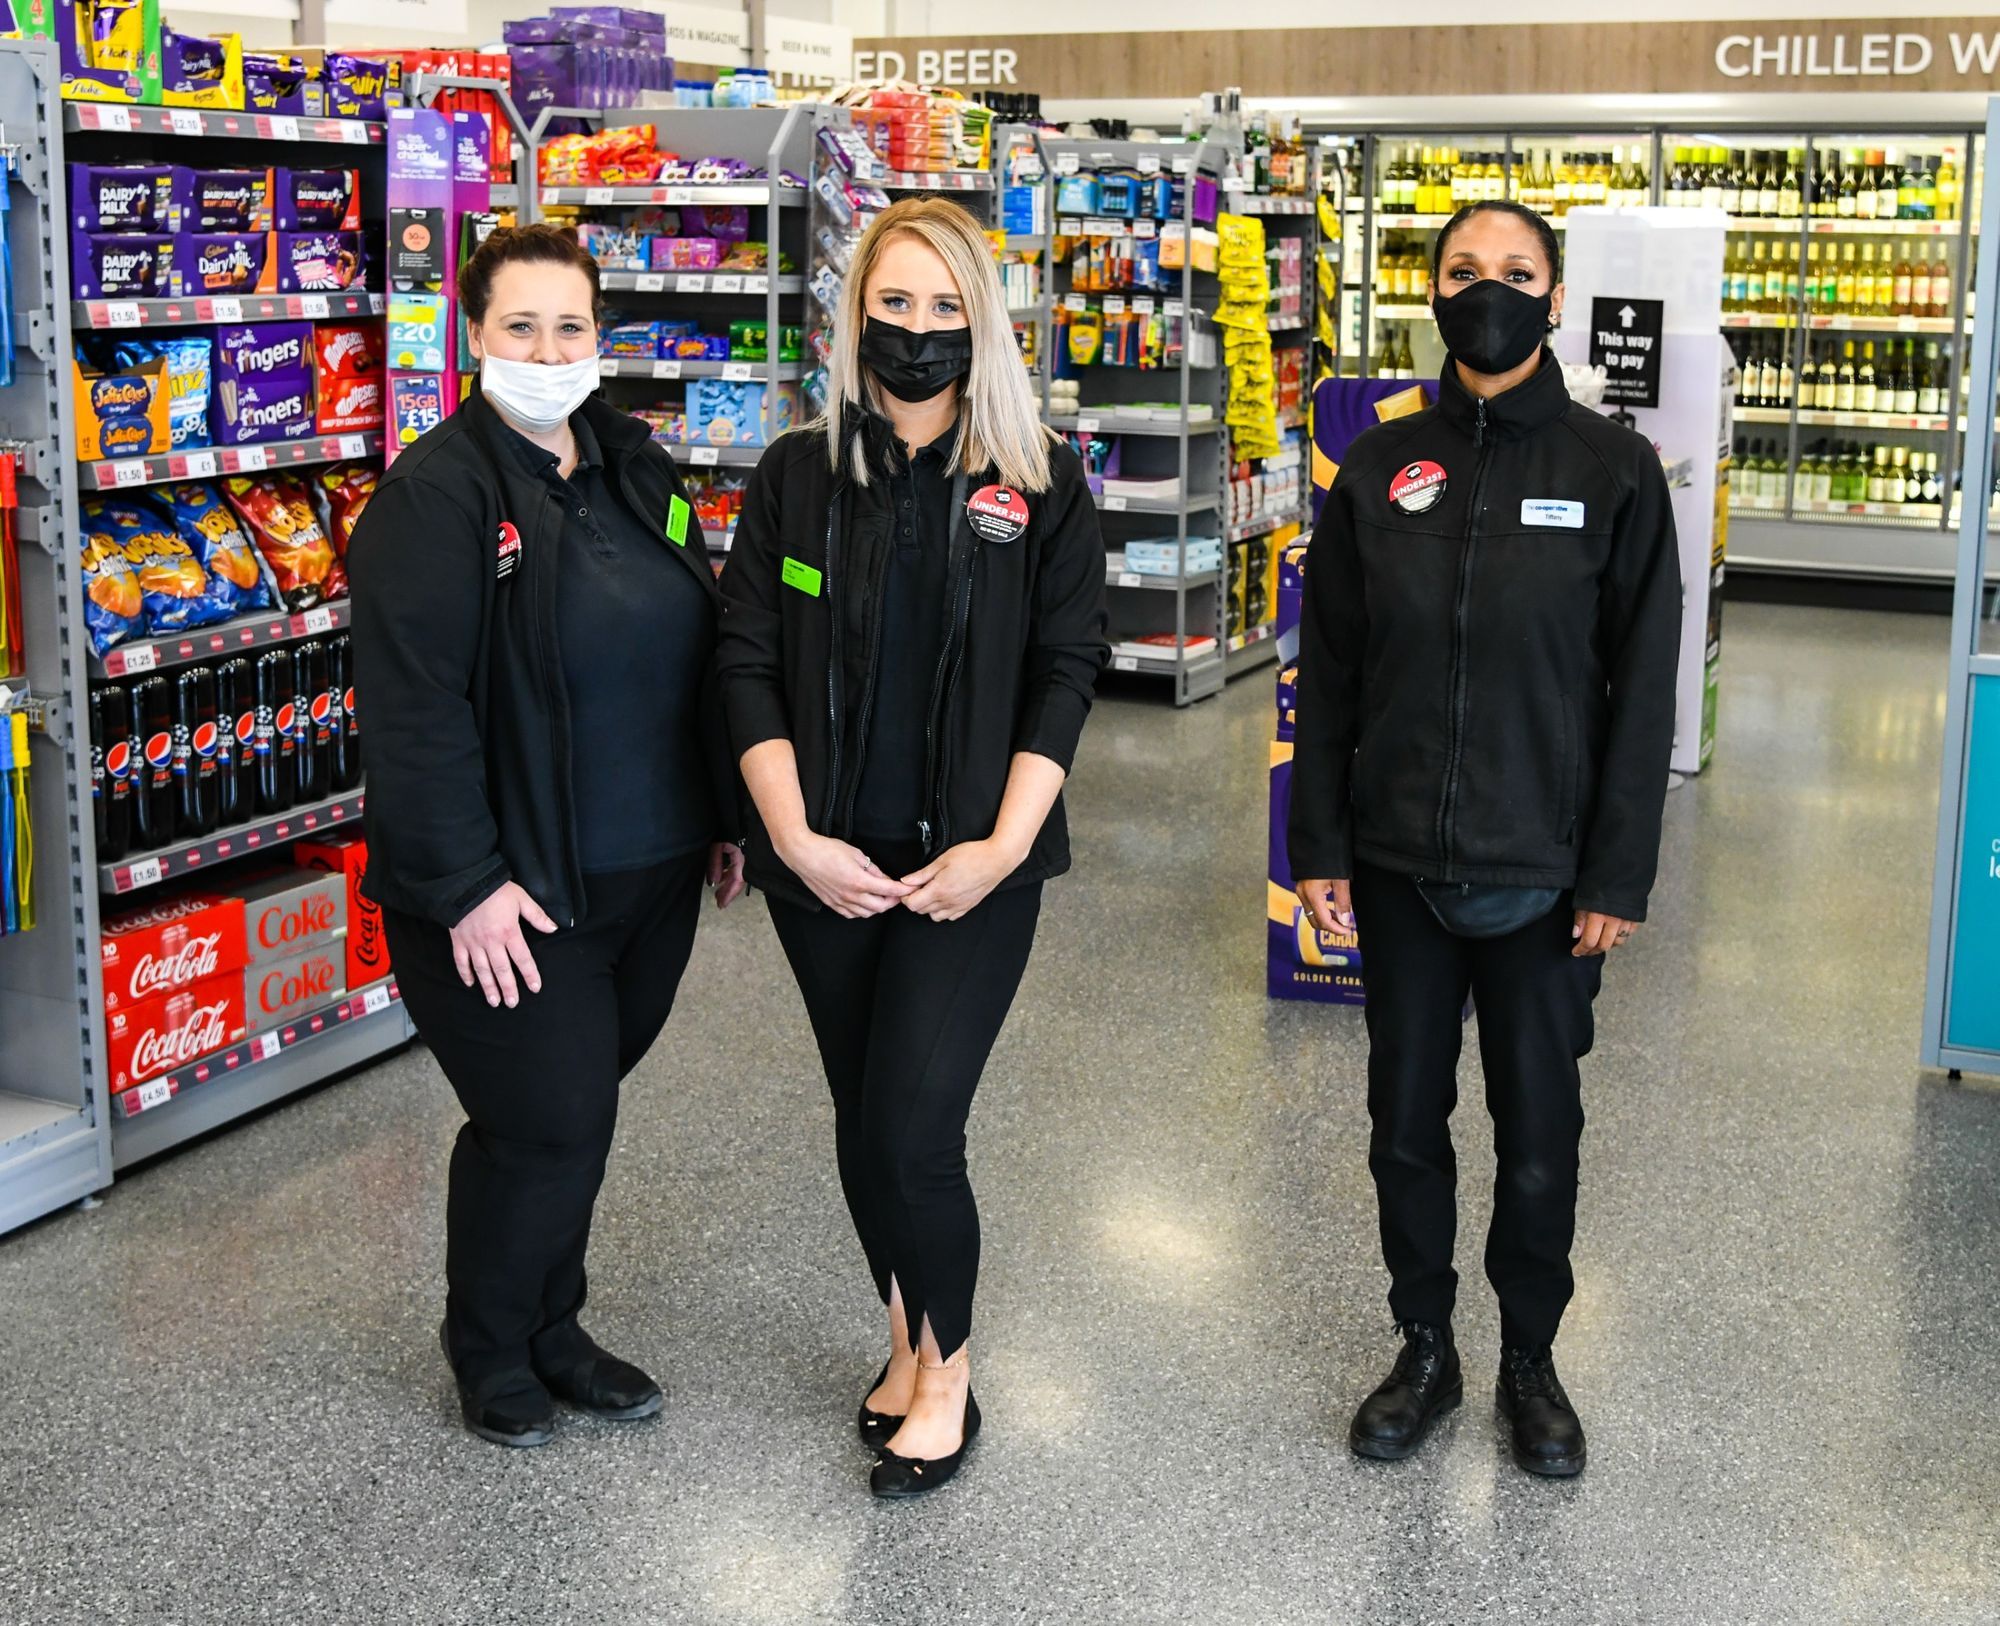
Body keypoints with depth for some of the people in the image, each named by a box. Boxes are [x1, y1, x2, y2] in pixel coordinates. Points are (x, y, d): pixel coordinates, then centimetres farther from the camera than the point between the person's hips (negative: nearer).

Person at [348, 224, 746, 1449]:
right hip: (512, 893, -7)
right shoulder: (436, 493, -14)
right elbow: (413, 705, -19)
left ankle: (551, 1330, 35)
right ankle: (490, 1350, 24)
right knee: (548, 1125, -1)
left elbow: (700, 650, 17)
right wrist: (466, 884, -22)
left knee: (576, 1109, 17)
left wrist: (726, 817, 15)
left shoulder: (639, 471, 10)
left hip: (650, 876, 7)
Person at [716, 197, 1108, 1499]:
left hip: (971, 864, -2)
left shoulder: (1040, 481, 0)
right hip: (827, 865, 3)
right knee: (861, 1121, 13)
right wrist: (795, 835, -10)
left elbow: (1067, 670, -2)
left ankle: (949, 1366, 16)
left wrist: (1004, 843, -11)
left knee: (913, 1130, -7)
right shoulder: (797, 476, 4)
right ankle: (909, 1337, 35)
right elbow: (748, 666, 0)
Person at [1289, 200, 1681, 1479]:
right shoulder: (1381, 470, 2)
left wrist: (1619, 876, -8)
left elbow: (1642, 693, -5)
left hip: (1542, 875, -2)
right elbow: (1328, 673, 5)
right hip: (1398, 867, 2)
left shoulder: (1613, 472, -5)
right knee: (1407, 1120, 13)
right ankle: (1425, 1350, 31)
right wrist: (1319, 846, 0)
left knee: (1539, 1134, 10)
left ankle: (1531, 1361, 30)